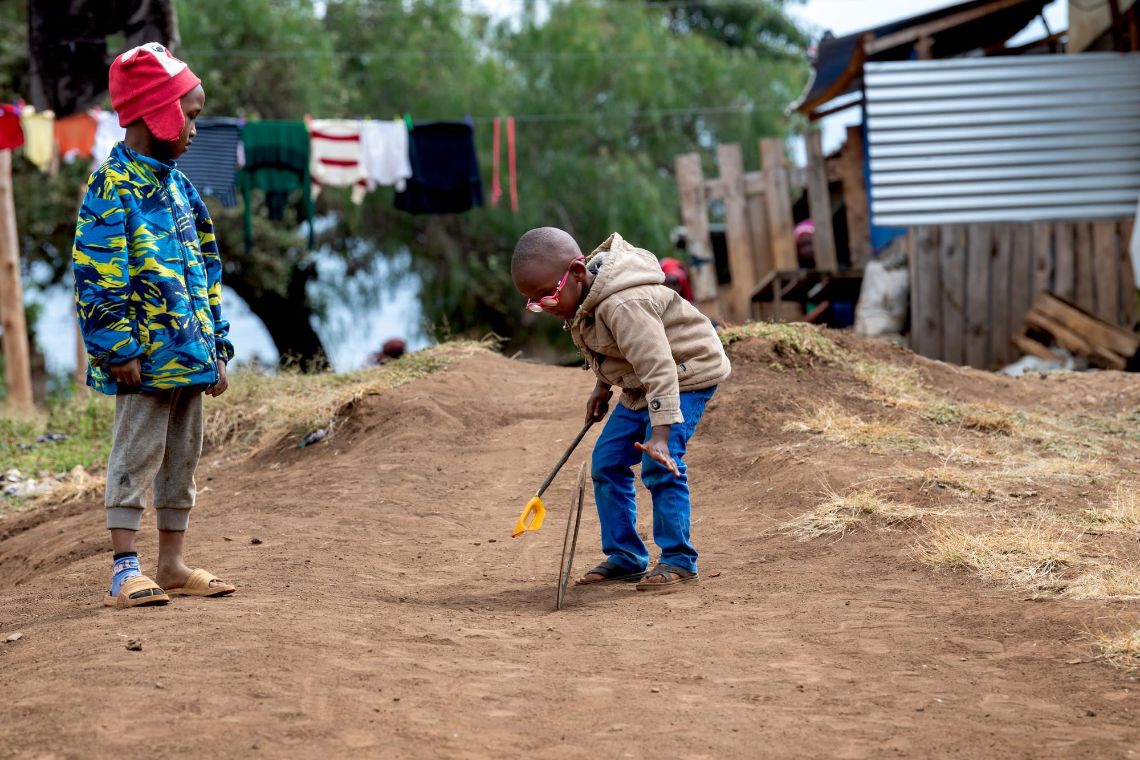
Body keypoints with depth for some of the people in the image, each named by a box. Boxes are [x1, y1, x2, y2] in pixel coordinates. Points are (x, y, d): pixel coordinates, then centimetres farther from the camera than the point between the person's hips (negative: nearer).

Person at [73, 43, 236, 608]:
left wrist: (216, 348, 17)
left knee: (182, 459, 12)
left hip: (190, 354, 8)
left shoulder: (177, 186, 15)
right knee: (136, 456, -5)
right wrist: (119, 349, -18)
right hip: (145, 357, -8)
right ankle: (125, 570, -2)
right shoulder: (112, 188, -11)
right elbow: (98, 275, -15)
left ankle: (172, 566, 21)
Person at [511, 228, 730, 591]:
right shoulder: (583, 300, -4)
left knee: (659, 466, -20)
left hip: (686, 374, -10)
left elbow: (658, 367, -40)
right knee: (607, 461, 6)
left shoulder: (624, 306, -35)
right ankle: (625, 557, 15)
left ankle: (678, 560, -9)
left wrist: (661, 434, -44)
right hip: (641, 385, 10)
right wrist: (602, 386, 18)